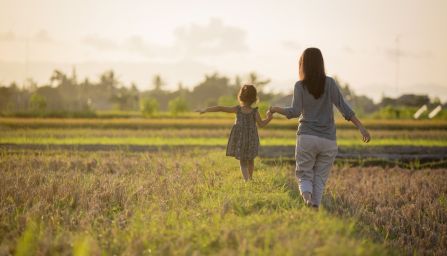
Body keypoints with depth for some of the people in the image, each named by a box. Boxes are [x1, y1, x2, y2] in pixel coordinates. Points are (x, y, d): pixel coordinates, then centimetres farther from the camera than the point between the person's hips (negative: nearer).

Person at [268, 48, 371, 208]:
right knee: (320, 178, 9)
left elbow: (295, 112, -11)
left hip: (306, 137, -1)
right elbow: (344, 108, -4)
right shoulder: (329, 83, 0)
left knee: (304, 175, 8)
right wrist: (361, 127, -3)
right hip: (328, 140, 1)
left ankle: (307, 196, -23)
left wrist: (276, 109, 5)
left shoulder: (300, 86, -2)